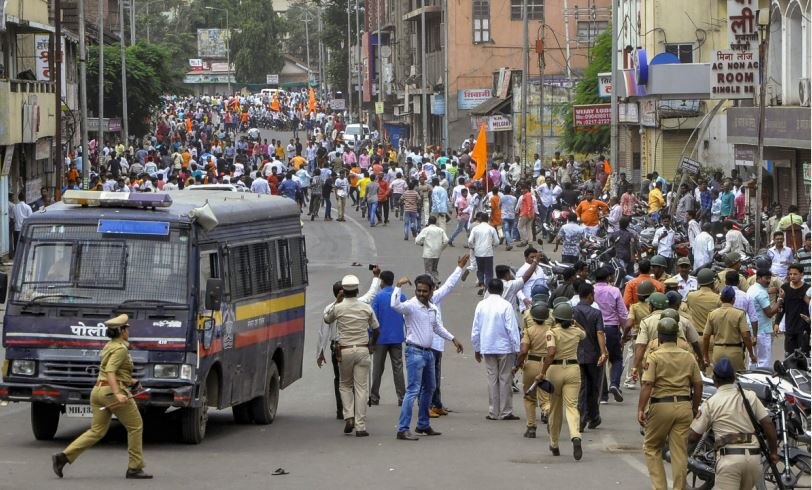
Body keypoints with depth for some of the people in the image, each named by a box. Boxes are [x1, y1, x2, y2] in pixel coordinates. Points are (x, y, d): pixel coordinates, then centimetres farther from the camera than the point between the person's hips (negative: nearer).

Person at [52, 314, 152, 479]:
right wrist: (117, 393, -34)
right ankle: (134, 468, 5)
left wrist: (129, 381, 27)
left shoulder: (109, 346, 17)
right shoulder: (120, 349, -12)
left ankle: (63, 457, -5)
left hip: (98, 390, 9)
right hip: (112, 391, -9)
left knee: (97, 431, 8)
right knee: (135, 427, 4)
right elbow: (110, 371, -23)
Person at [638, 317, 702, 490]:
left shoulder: (655, 357, -6)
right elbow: (698, 385, 8)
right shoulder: (689, 357, 7)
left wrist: (641, 409, -12)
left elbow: (647, 385, -14)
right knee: (680, 452, 5)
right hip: (684, 407, 3)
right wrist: (694, 409, 18)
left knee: (651, 447, 12)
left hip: (661, 406, -3)